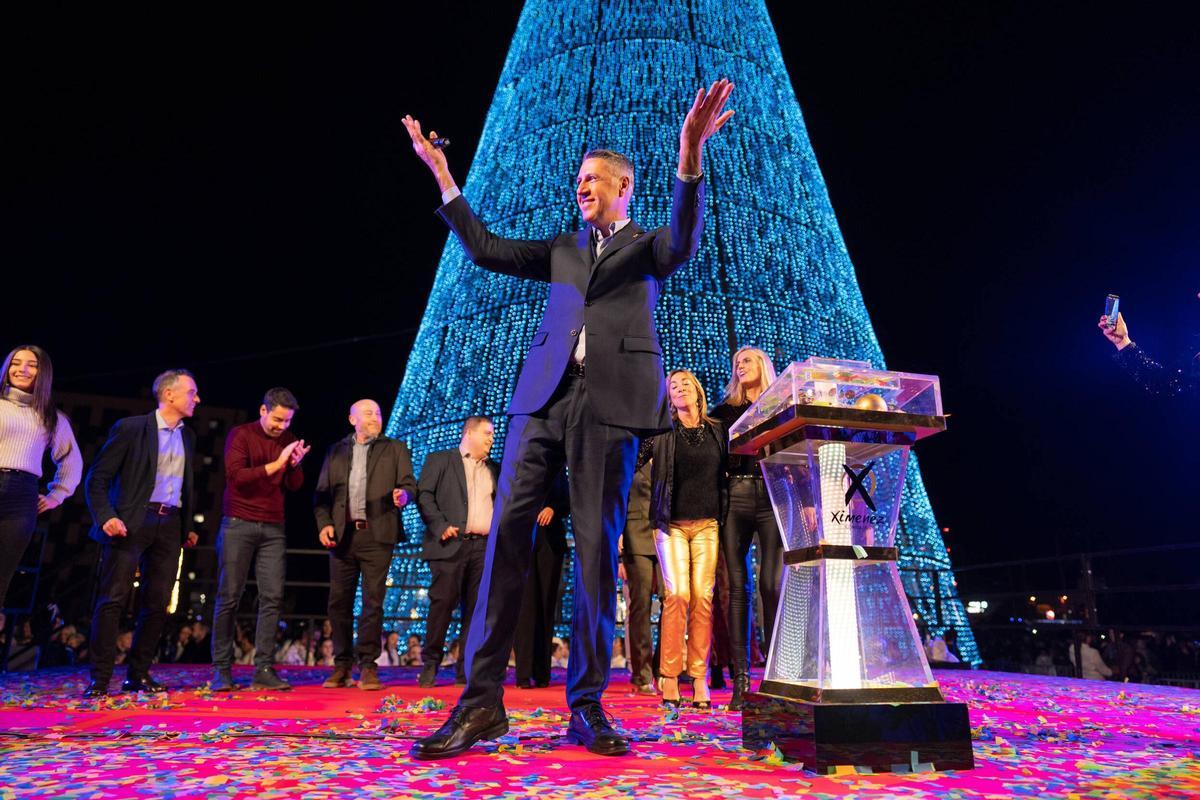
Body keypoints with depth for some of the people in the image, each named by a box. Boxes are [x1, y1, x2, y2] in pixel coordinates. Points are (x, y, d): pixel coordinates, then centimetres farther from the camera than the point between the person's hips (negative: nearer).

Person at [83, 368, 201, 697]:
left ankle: (138, 675, 16)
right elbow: (98, 477, -5)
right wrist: (106, 517, -17)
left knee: (158, 604, 5)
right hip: (132, 522, -5)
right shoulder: (131, 427, -4)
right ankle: (100, 678, 3)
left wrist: (187, 526, 16)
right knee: (113, 599, -5)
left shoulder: (187, 436, 14)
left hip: (170, 525, 6)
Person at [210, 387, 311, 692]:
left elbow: (294, 486, 7)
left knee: (272, 597, -2)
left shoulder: (289, 440, 11)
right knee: (229, 597, 0)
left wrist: (295, 464, -12)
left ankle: (263, 670, 2)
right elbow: (236, 476, -13)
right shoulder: (240, 434, -1)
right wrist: (276, 465, -19)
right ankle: (221, 669, 9)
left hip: (273, 528, 4)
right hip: (238, 525, -3)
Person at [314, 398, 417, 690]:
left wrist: (403, 494, -21)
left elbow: (409, 482, 2)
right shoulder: (336, 452, 16)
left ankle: (368, 666, 6)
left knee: (373, 601, -2)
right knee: (339, 601, 5)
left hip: (377, 535, -2)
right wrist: (324, 524, -1)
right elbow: (322, 494, 13)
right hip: (342, 535, 2)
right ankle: (342, 665, 17)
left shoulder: (395, 449, 11)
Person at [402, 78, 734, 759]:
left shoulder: (647, 244, 15)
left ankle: (587, 706, 6)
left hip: (612, 402, -3)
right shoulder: (563, 249, 26)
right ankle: (482, 700, -1)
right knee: (507, 533, -7)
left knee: (597, 549, -3)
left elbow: (685, 242, -8)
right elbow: (488, 250, 22)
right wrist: (445, 179, 19)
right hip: (545, 396, 4)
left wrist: (690, 159, -22)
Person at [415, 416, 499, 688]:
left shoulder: (494, 469, 21)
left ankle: (467, 668, 10)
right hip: (451, 544, -4)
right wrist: (440, 526, -12)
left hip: (485, 547, 4)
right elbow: (424, 495, -2)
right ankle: (430, 664, 8)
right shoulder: (439, 460, 7)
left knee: (476, 608, 3)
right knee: (442, 603, -4)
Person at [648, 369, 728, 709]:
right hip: (672, 524, -2)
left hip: (707, 524, 2)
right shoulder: (662, 431, 5)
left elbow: (725, 474, 16)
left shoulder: (717, 431, 11)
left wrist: (724, 516, 10)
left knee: (703, 598, -4)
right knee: (678, 595, -11)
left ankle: (699, 678, 3)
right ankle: (670, 677, -2)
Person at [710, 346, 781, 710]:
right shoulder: (725, 411, 18)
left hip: (774, 498, -1)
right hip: (735, 498, 1)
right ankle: (741, 678, 0)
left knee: (773, 584, -8)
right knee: (738, 585, -2)